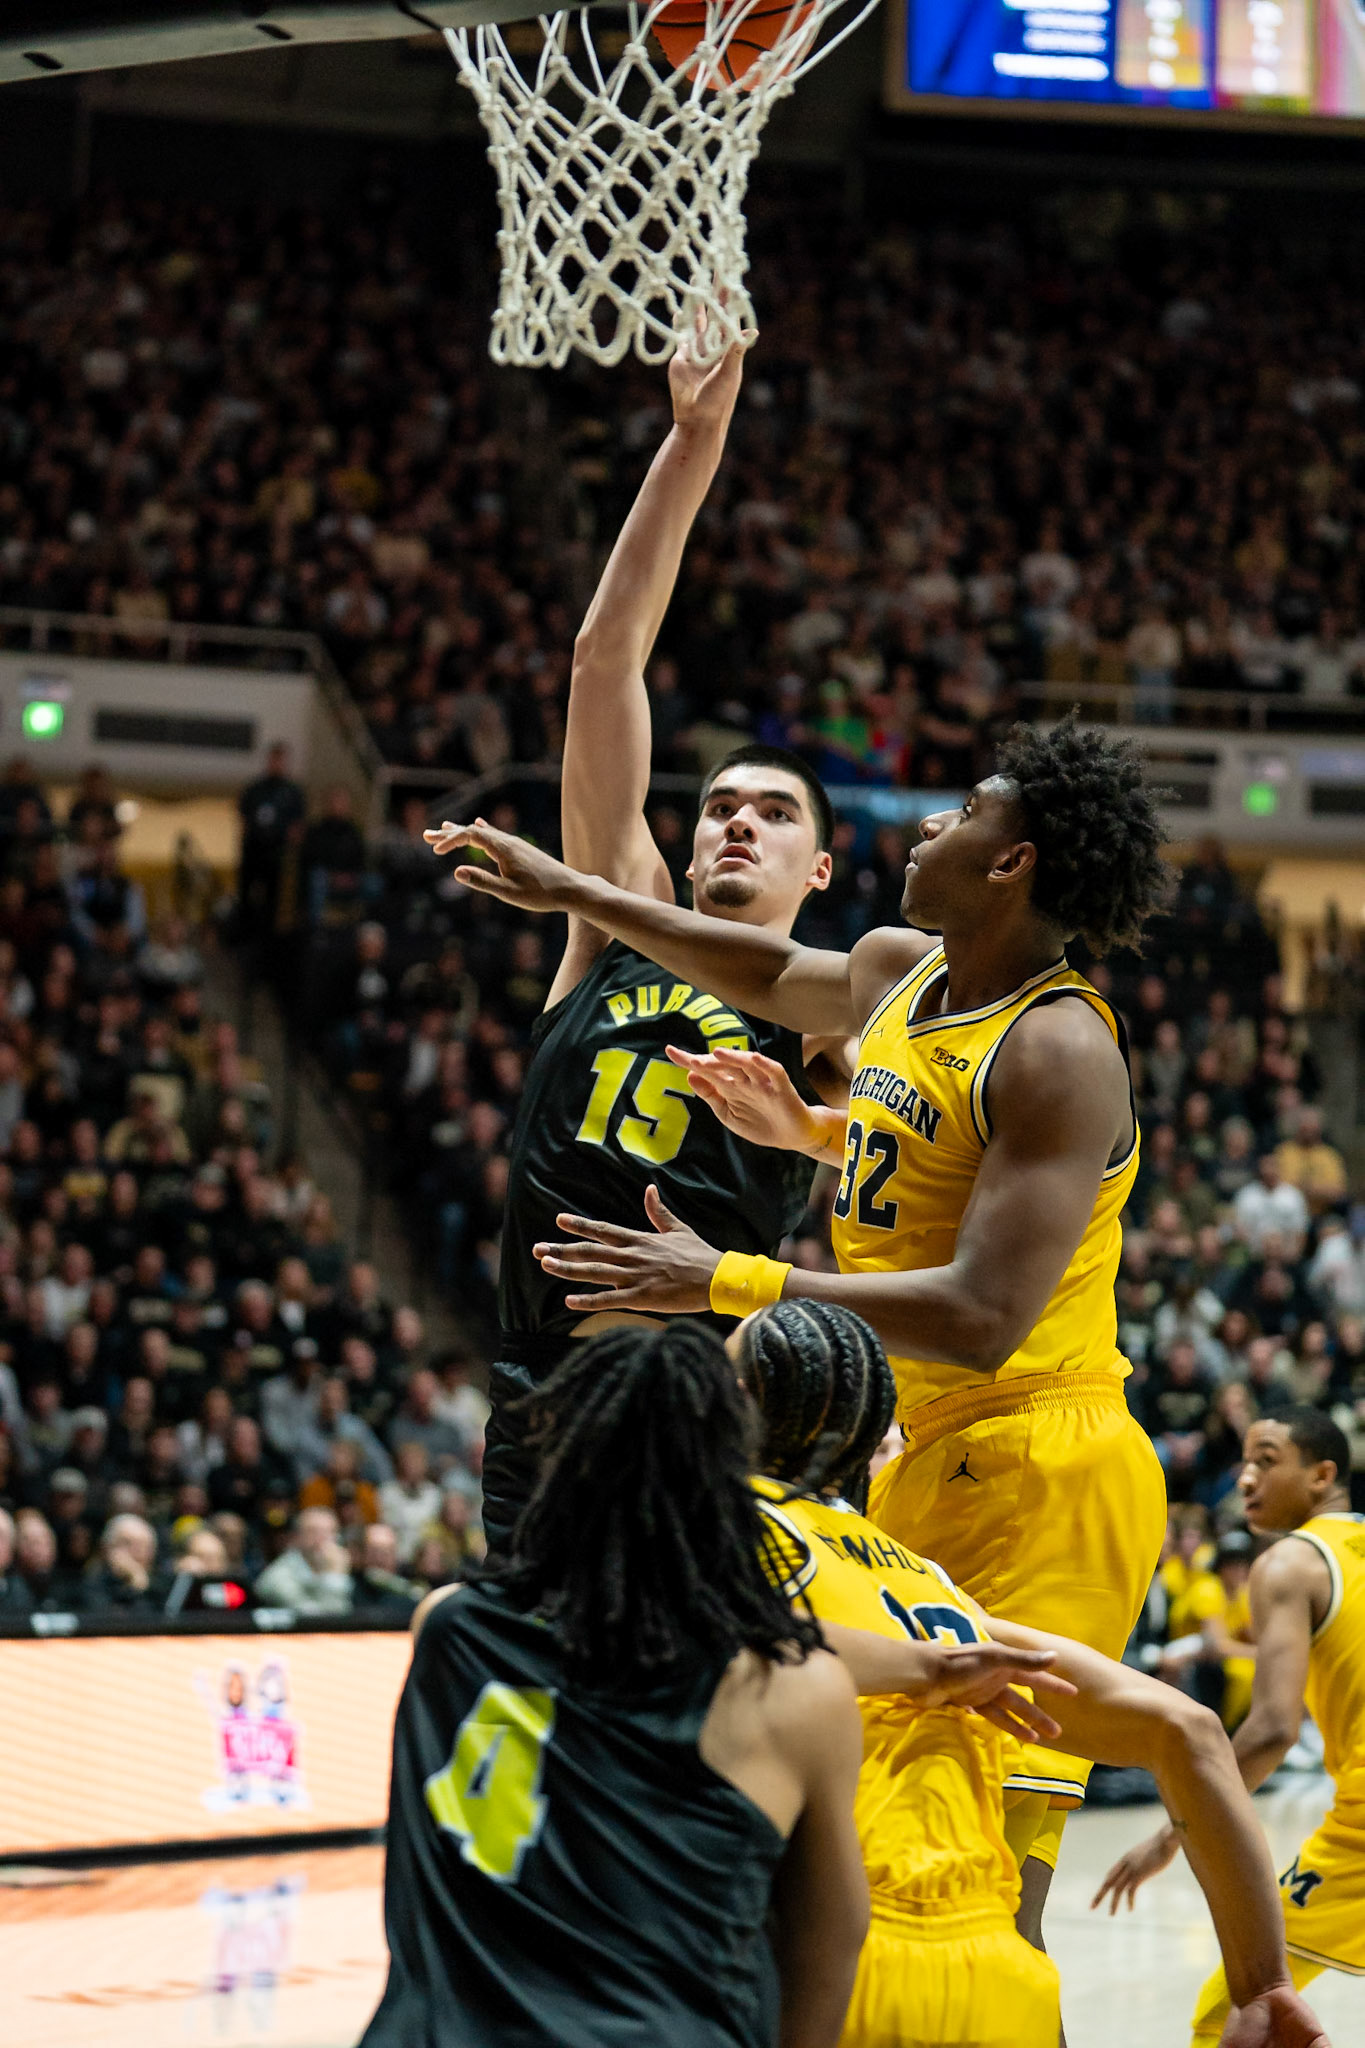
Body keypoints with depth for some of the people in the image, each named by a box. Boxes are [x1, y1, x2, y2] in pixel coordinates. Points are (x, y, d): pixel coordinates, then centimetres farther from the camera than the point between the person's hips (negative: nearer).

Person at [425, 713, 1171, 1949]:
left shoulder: (1058, 1050, -17)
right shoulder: (895, 972, 11)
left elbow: (982, 1319, -26)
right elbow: (777, 972, 36)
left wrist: (728, 1283, -25)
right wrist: (570, 893, 32)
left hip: (1037, 1478, -10)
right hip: (923, 1468, 10)